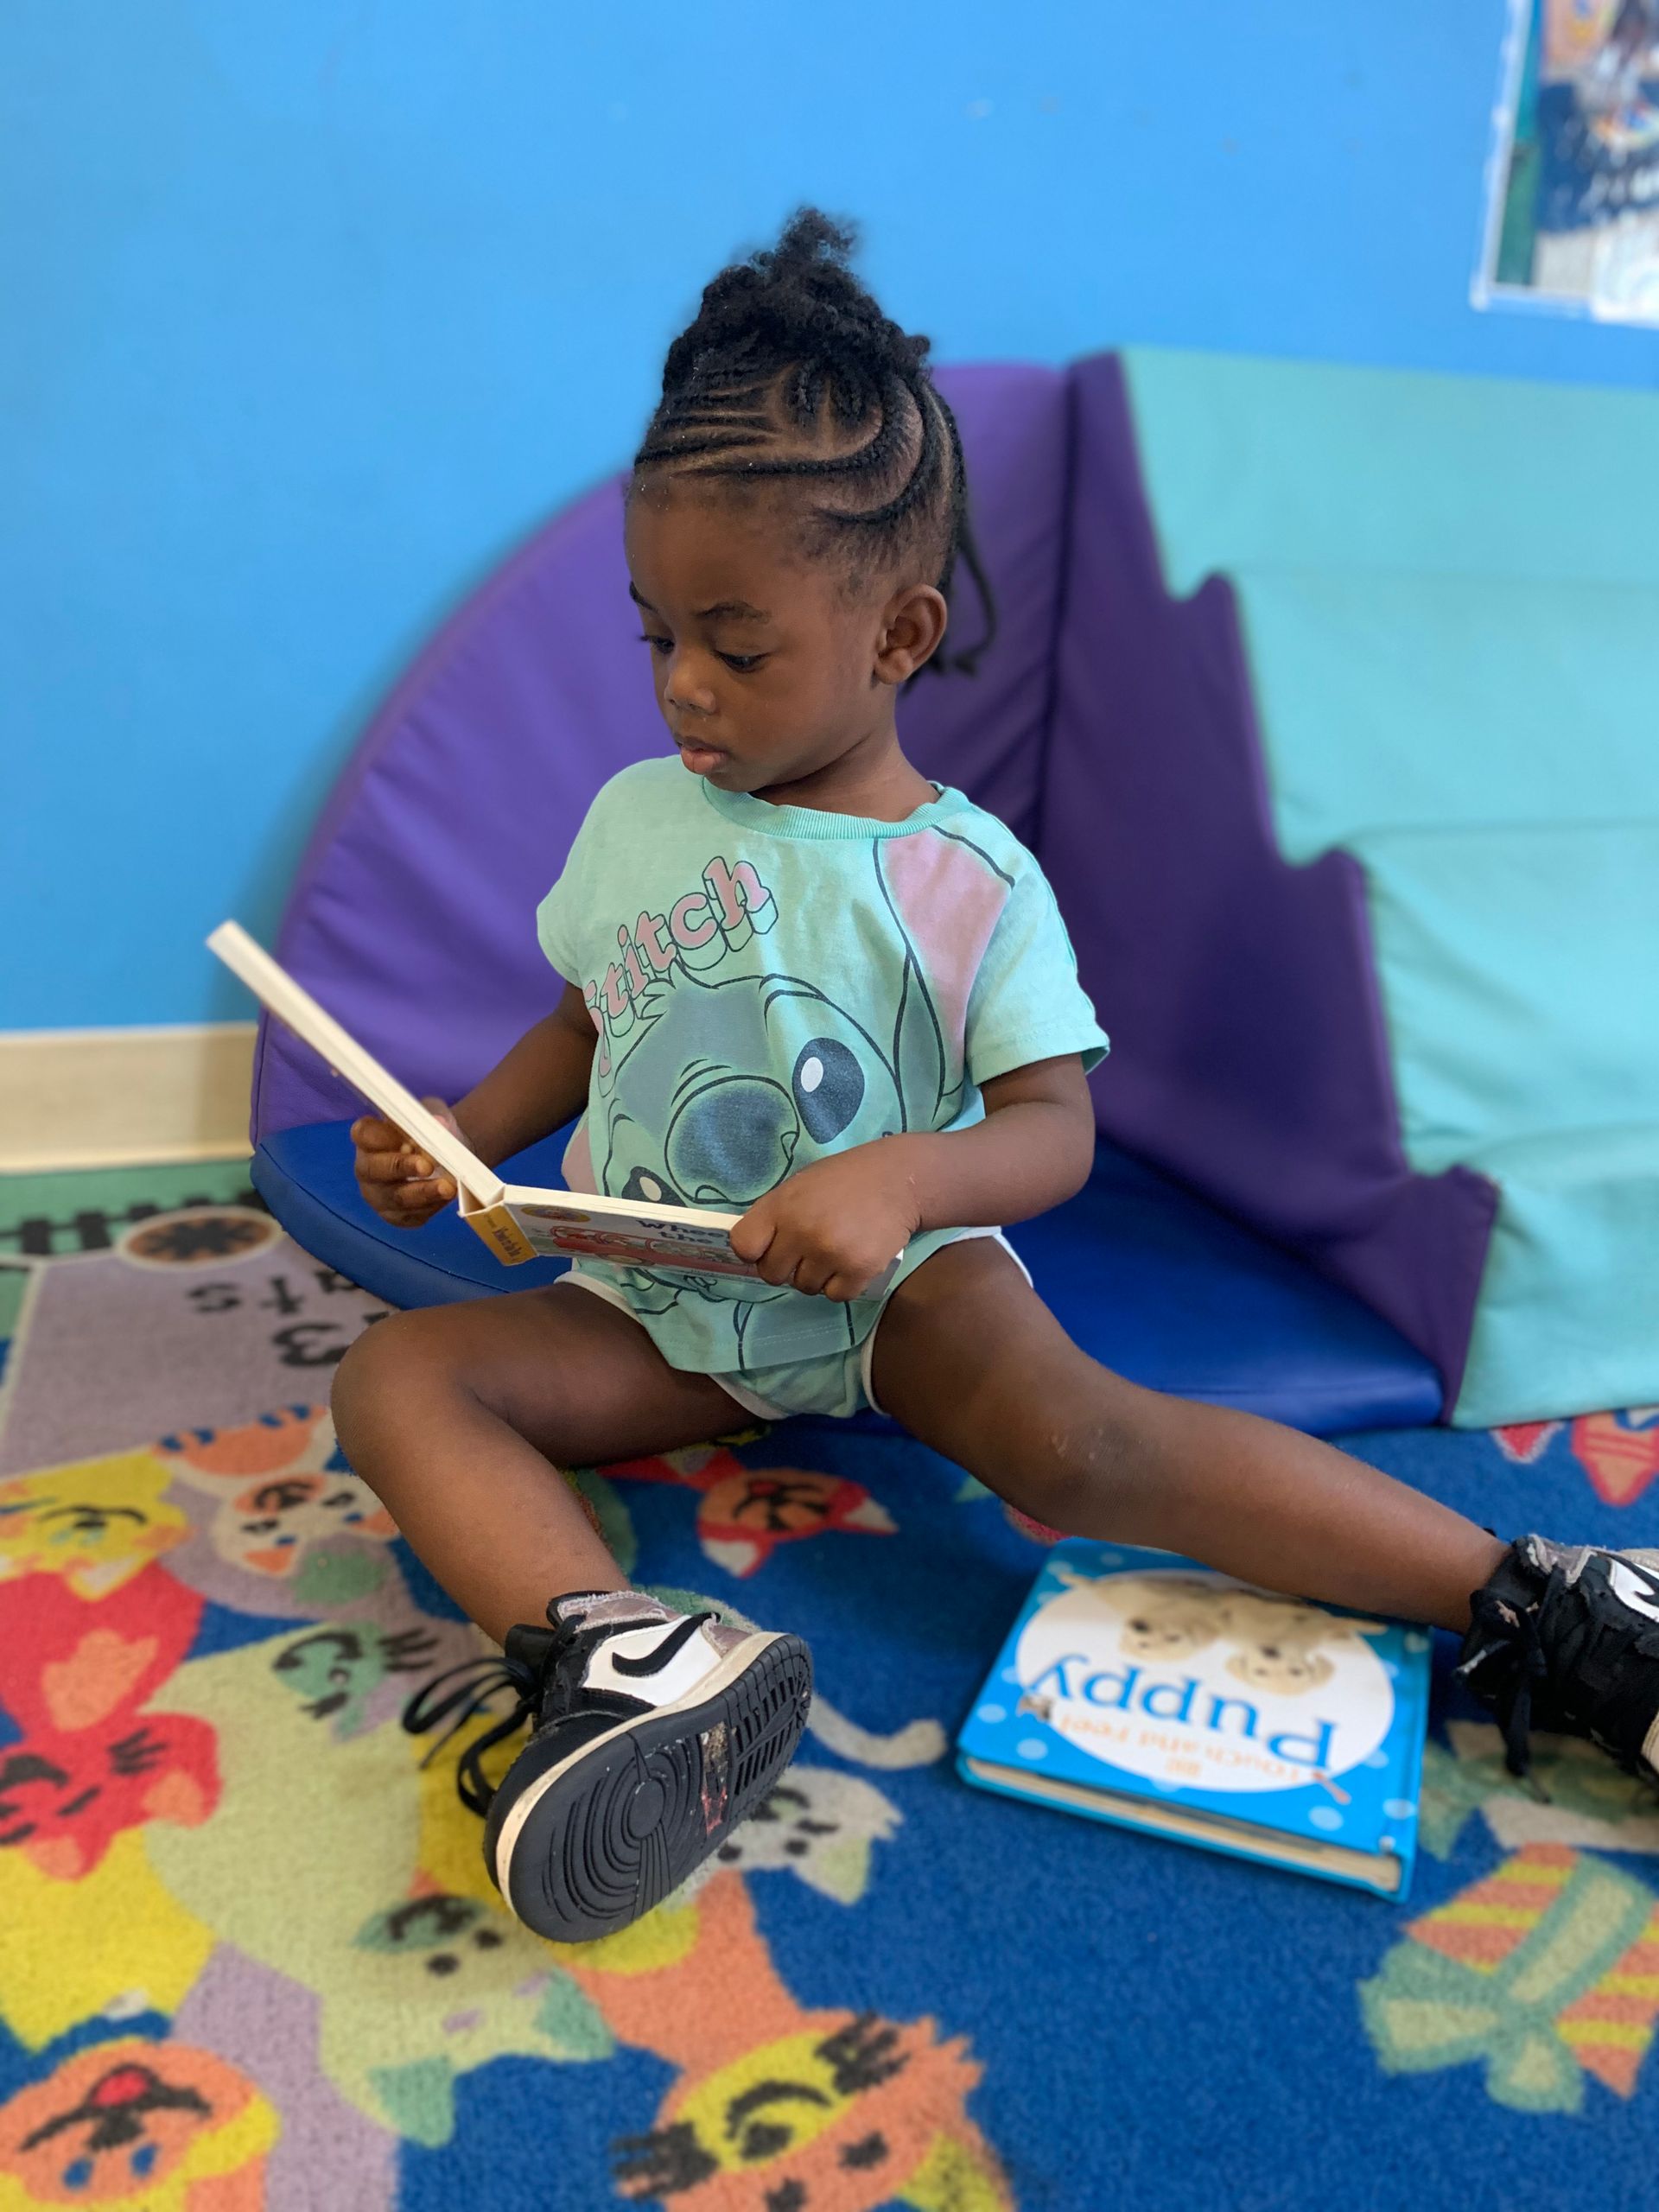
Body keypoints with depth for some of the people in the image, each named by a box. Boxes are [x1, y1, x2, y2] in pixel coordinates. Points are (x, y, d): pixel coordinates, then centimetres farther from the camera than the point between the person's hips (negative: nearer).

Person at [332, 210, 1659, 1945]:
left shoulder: (967, 877, -9)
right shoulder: (637, 815, 5)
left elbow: (1054, 1129, -12)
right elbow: (585, 1025, 16)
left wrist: (902, 1175, -32)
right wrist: (462, 1136, -1)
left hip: (894, 1283, -5)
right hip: (657, 1306, 5)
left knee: (1073, 1444, -34)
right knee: (392, 1374, -17)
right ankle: (629, 1665, -39)